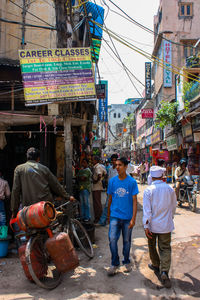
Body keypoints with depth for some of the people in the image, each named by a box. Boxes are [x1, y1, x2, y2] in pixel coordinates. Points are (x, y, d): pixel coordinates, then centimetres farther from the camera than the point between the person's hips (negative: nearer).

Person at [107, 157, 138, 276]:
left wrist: (133, 218, -10)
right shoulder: (112, 181, 1)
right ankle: (114, 263, 10)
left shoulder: (132, 182, -6)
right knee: (112, 239, -8)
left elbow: (134, 201, -5)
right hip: (115, 216, 1)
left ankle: (127, 262, 33)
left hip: (127, 217, -1)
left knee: (127, 241, 12)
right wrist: (109, 215, 17)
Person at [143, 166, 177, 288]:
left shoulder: (149, 190, -13)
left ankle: (156, 265, 37)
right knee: (165, 248, 7)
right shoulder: (170, 189, -5)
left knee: (152, 246, 20)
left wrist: (146, 226, -10)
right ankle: (164, 271, -7)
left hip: (152, 225, -1)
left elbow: (147, 210, -15)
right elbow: (173, 207, 7)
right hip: (166, 225, 1)